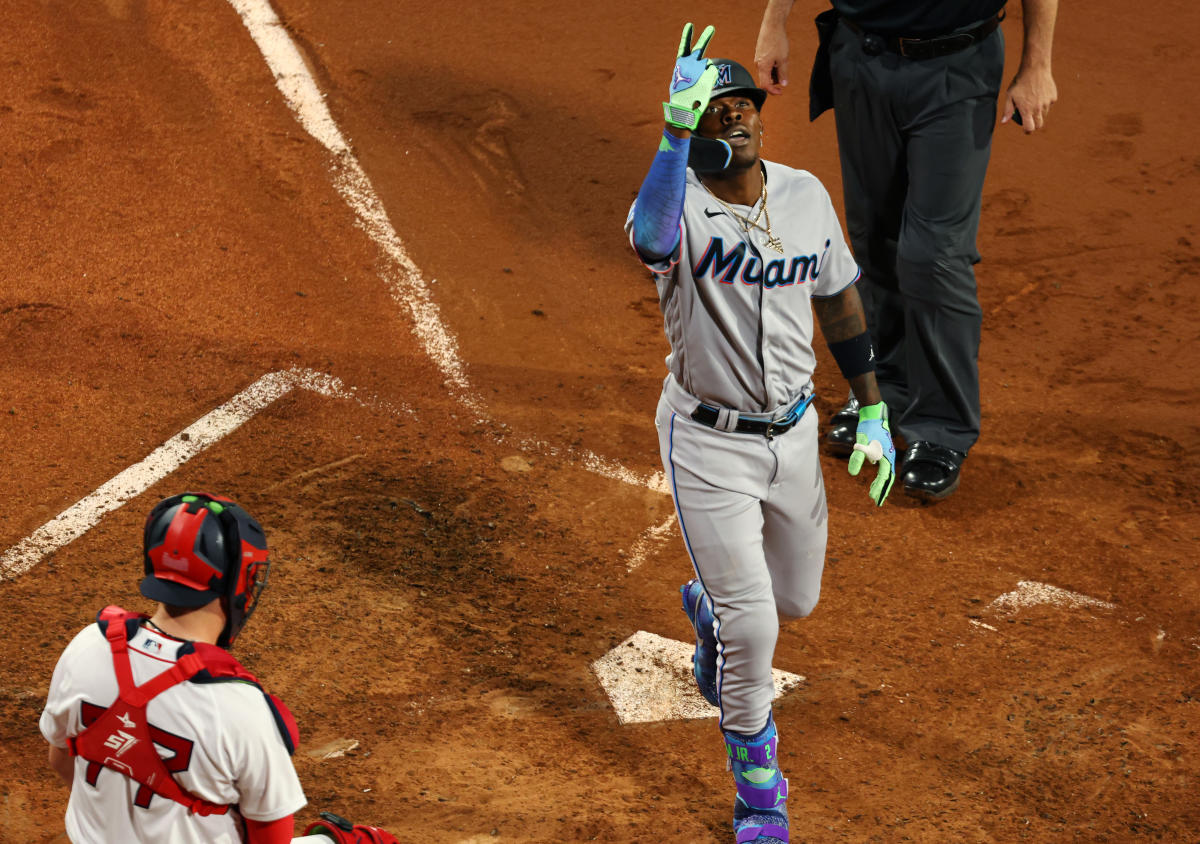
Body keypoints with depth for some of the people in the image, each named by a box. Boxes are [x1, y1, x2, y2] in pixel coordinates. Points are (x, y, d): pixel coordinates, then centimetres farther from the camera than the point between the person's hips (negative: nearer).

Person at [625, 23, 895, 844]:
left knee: (796, 598, 21)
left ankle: (708, 608, 57)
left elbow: (839, 299, 9)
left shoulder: (805, 195, -3)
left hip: (793, 433, 5)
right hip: (708, 443, -5)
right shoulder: (682, 204, -20)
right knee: (752, 630, -5)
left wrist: (873, 411, 10)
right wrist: (676, 129, -54)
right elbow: (650, 237, -46)